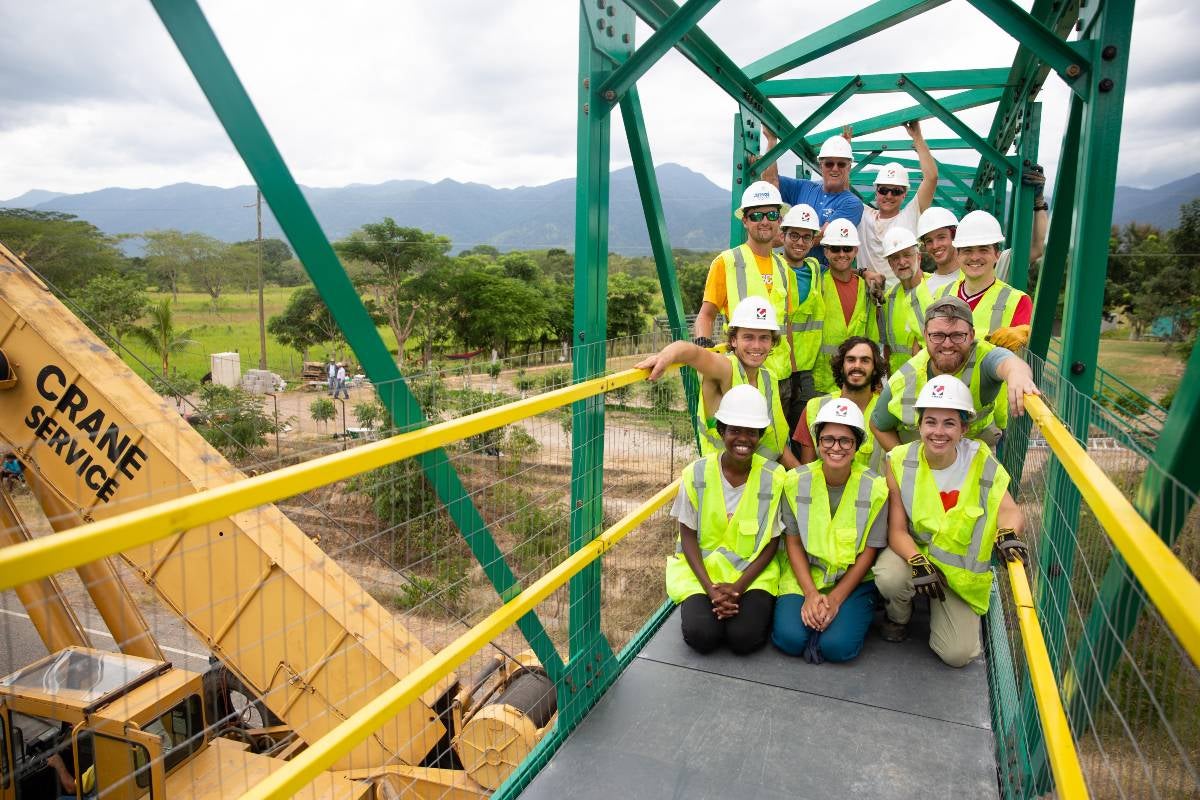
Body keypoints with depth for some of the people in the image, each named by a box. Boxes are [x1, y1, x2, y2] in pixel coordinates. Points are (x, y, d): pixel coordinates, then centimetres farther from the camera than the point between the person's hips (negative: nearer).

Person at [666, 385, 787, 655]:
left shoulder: (774, 477, -9)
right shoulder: (696, 473, -9)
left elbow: (771, 543, -3)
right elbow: (688, 536, -2)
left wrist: (738, 587, -15)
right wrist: (710, 589, -15)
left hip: (754, 572, 0)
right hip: (701, 568, 0)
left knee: (745, 638, -23)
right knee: (701, 635, -23)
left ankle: (757, 605, 10)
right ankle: (697, 606, 10)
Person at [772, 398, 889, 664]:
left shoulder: (875, 487, -10)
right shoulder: (796, 481, -7)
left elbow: (868, 552, -6)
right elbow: (793, 542, -2)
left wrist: (836, 598, -14)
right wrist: (810, 593, -14)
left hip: (852, 579, -1)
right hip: (803, 574, 1)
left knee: (838, 646, -24)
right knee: (790, 638, -22)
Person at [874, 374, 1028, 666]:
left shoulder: (980, 460, -13)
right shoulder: (900, 462, -16)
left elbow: (1009, 509, -15)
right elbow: (897, 530, -16)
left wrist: (1008, 534, -38)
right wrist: (918, 562, -33)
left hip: (961, 567, 1)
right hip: (913, 551, -1)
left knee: (957, 654, -12)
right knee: (889, 577, -37)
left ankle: (939, 608, 24)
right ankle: (898, 617, 3)